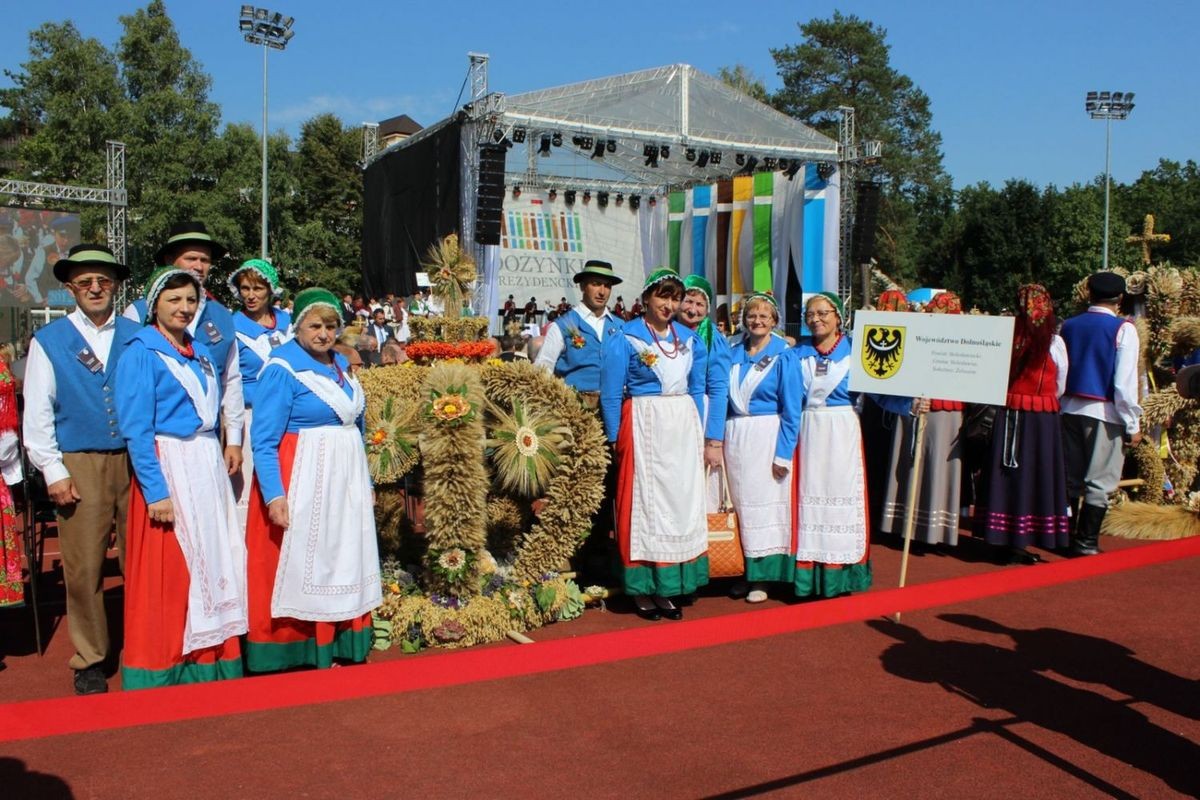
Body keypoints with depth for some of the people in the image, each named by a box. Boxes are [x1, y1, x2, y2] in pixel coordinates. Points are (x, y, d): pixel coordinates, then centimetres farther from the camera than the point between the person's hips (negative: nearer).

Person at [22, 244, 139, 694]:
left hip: (134, 460, 1)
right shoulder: (48, 341, 4)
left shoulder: (136, 336, 6)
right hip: (79, 466, -1)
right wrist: (53, 471, -3)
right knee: (84, 568, 3)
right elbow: (37, 415, 3)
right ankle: (89, 661, 17)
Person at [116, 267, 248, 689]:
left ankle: (208, 662, 21)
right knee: (167, 574, 0)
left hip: (208, 468, 7)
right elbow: (136, 430, -13)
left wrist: (221, 456, 10)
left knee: (215, 565, 9)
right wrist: (156, 491, -19)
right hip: (166, 468, -7)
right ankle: (162, 670, 13)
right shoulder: (141, 353, -7)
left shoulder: (201, 353, 13)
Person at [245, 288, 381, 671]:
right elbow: (264, 441, -14)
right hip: (301, 482, -7)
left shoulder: (342, 366, 12)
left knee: (341, 565, 11)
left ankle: (336, 649, 23)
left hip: (344, 481, 7)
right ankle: (294, 655, 12)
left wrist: (366, 483, 17)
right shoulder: (283, 369, -9)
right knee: (297, 567, 0)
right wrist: (274, 495, -23)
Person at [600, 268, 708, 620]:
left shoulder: (691, 340, 12)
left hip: (683, 426, 5)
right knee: (645, 500, -2)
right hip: (644, 426, -5)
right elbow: (611, 394, -4)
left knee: (682, 500, 5)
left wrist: (700, 433, 10)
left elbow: (697, 389, 16)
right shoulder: (625, 339, -2)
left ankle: (667, 588, 14)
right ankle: (642, 590, 6)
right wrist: (615, 439, -8)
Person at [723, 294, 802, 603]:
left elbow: (792, 408, -6)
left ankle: (761, 577, 8)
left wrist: (784, 452, -12)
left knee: (764, 502, -1)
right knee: (740, 504, 6)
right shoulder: (733, 354, 11)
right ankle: (745, 571, 17)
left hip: (767, 435, -4)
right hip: (735, 436, 4)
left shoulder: (784, 356, -2)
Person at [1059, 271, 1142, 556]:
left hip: (1069, 409, 5)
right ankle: (1086, 543, 3)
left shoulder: (1069, 325, 8)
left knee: (1070, 477, 13)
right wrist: (1133, 424, -5)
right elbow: (1125, 381, -10)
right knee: (1099, 481, 2)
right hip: (1104, 413, -5)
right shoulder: (1123, 329, -7)